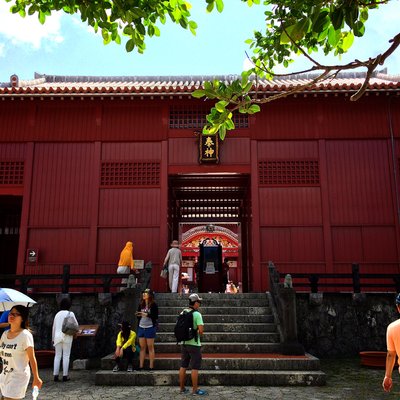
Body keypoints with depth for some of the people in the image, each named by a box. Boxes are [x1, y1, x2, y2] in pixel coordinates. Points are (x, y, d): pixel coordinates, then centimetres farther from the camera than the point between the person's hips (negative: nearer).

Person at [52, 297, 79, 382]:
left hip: (57, 336, 3)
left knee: (57, 356, 9)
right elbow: (76, 325, -3)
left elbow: (54, 327, 12)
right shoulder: (70, 314, -2)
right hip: (67, 337, -3)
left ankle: (55, 375, 6)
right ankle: (65, 376, 3)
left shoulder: (57, 314, 10)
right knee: (66, 356, 2)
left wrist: (53, 339, 19)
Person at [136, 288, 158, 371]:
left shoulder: (153, 305, -5)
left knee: (150, 347, 1)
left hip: (150, 328, -5)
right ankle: (141, 366, 12)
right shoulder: (141, 305, 11)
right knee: (142, 347, 8)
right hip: (141, 327, 5)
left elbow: (156, 316, -10)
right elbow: (138, 315, 18)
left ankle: (151, 366, 5)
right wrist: (137, 315, -4)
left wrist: (147, 314, -19)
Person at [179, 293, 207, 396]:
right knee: (195, 368, 2)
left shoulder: (183, 312, 5)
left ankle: (182, 388, 20)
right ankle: (195, 390, 8)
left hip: (184, 343, 7)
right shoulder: (197, 314, -16)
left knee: (183, 366, 13)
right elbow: (201, 330, -21)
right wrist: (198, 333, -1)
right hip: (194, 344, -7)